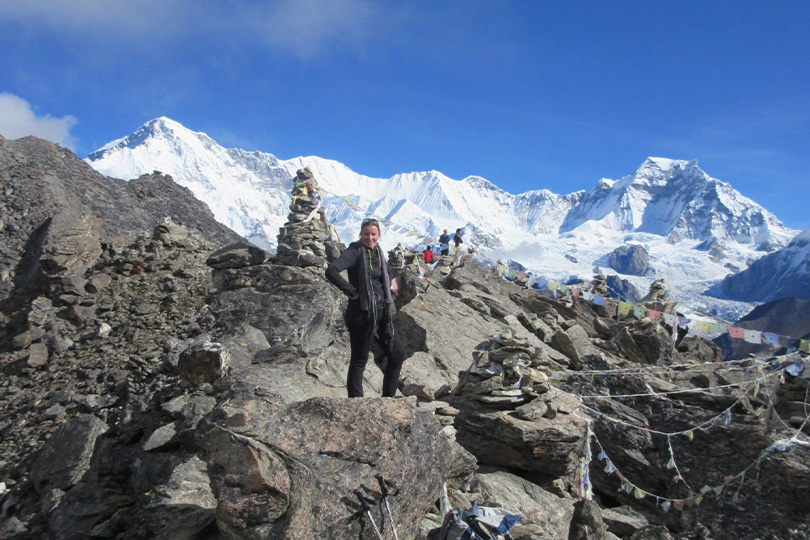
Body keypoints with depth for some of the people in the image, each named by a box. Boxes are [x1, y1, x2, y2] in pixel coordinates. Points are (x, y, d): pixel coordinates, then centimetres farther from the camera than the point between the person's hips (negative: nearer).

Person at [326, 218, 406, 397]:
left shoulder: (377, 252, 12)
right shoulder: (355, 252, -11)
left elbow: (386, 273, 33)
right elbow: (331, 271, -26)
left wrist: (390, 286, 14)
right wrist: (351, 291, -20)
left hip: (381, 313, 8)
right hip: (362, 314, -8)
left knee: (397, 355, 13)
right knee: (359, 361, 0)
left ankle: (388, 398, 26)